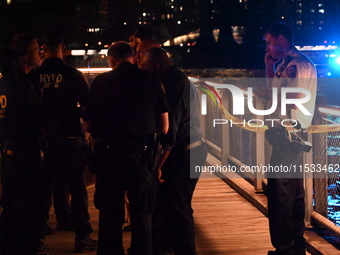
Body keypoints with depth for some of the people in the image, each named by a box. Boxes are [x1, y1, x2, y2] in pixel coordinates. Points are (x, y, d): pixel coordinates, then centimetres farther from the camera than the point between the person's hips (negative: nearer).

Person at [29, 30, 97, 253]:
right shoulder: (73, 75, -11)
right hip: (69, 137, -3)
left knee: (46, 184, 15)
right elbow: (88, 104, -7)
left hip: (43, 138, 3)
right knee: (77, 186, 1)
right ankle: (82, 235, -2)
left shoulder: (34, 76, -5)